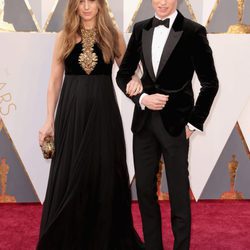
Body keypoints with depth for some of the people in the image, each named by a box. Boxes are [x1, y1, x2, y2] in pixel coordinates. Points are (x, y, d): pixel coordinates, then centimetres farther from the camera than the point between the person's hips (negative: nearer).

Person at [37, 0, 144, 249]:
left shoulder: (113, 36, 5)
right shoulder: (64, 37, 6)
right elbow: (54, 82, 7)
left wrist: (136, 80, -12)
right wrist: (49, 119, 2)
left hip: (102, 111, 0)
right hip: (71, 112, 1)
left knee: (104, 174, 4)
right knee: (69, 177, 4)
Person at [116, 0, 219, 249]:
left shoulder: (193, 31, -7)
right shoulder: (140, 29, 5)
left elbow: (210, 82, -3)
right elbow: (123, 74, 10)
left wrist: (194, 123, -4)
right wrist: (142, 98, -8)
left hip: (175, 123, -4)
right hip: (144, 121, 4)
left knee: (179, 193, 6)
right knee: (145, 190, 11)